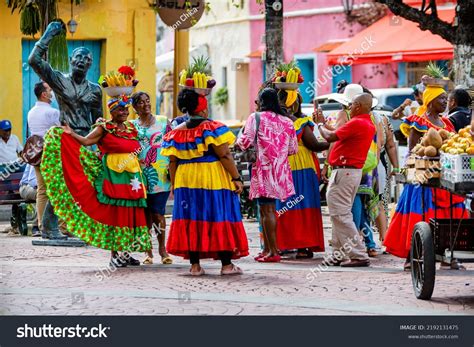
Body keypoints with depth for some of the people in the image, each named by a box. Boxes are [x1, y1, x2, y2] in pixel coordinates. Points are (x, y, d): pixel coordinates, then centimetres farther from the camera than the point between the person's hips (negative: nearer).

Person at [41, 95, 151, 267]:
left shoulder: (131, 128, 15)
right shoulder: (104, 128, -2)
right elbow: (86, 141, -11)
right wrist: (71, 133, -23)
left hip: (131, 175, 6)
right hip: (112, 175, -6)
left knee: (131, 213, 4)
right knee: (115, 213, -7)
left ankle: (125, 252, 12)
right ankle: (115, 254, -3)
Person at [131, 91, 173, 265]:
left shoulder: (163, 122, 8)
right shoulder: (131, 126, 10)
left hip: (160, 174, -2)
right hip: (141, 174, 2)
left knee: (157, 212, -7)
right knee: (145, 213, 3)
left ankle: (162, 248, 5)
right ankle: (148, 251, 10)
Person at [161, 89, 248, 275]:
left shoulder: (176, 133, 4)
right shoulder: (213, 128, -8)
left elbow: (173, 162, 6)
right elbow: (225, 156, -13)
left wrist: (174, 185, 14)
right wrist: (236, 178, -9)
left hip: (186, 182, 4)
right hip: (214, 181, -4)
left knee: (191, 220, 7)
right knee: (220, 219, 2)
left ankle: (195, 265, 7)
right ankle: (227, 264, 3)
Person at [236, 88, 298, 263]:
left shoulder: (256, 117, -6)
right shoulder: (287, 122, 9)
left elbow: (246, 141, -12)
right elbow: (293, 149, 11)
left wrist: (237, 143, 10)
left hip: (264, 169, -6)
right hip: (280, 171, 6)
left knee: (267, 209, -6)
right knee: (266, 209, 15)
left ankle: (273, 252, -9)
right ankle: (267, 249, 19)